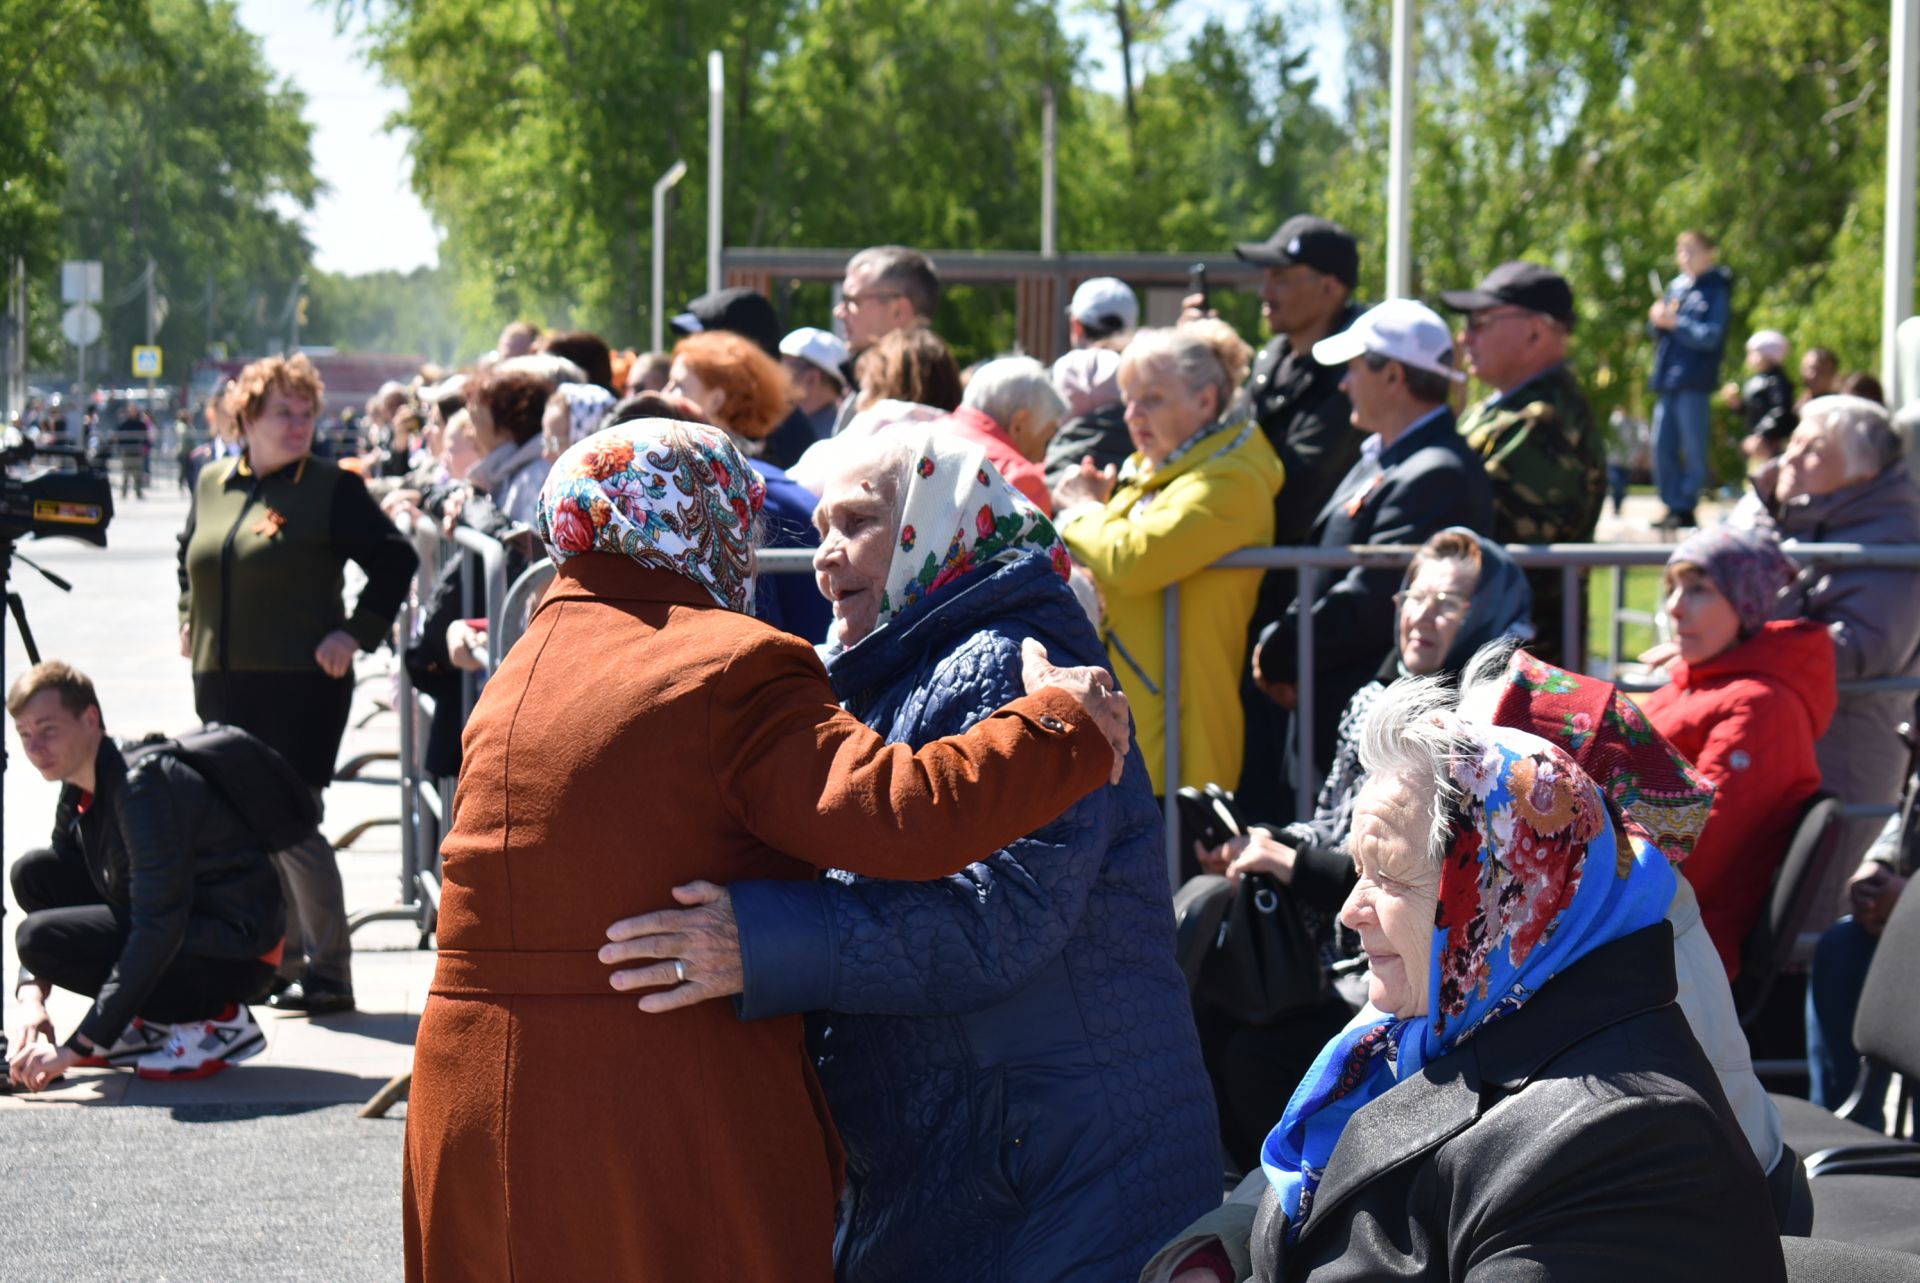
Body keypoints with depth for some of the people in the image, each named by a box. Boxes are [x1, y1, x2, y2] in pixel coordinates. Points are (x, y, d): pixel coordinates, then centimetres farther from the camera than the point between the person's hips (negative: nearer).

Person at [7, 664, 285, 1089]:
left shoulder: (142, 783, -24)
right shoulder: (79, 792, 4)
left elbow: (158, 929, -30)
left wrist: (76, 1048, -30)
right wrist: (32, 993, -7)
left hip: (237, 951, -9)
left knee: (44, 938, -20)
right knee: (33, 873, 5)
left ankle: (217, 1018, -9)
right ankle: (154, 1022, 7)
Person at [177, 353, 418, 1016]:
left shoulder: (332, 488, -5)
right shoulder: (212, 485, 12)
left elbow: (395, 560, -5)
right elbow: (190, 558, 29)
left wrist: (355, 634, -10)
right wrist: (190, 621, 17)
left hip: (300, 685, -6)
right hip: (223, 683, 6)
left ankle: (329, 974, -1)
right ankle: (278, 961, 20)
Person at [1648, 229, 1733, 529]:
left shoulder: (1716, 290, -1)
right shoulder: (1677, 287, 18)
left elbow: (1711, 336, -10)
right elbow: (1657, 332, 21)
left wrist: (1675, 323, -13)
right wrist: (1657, 320, -1)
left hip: (1694, 382, -7)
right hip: (1667, 379, 7)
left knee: (1693, 447, -6)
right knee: (1662, 447, 5)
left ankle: (1686, 508, -4)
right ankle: (1672, 506, 11)